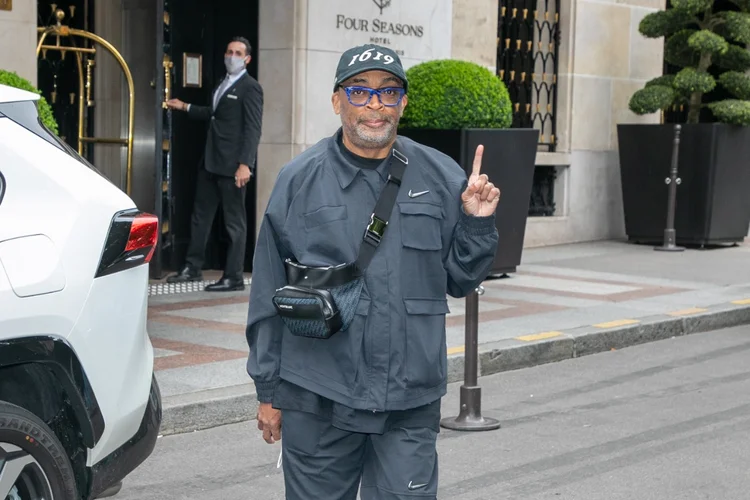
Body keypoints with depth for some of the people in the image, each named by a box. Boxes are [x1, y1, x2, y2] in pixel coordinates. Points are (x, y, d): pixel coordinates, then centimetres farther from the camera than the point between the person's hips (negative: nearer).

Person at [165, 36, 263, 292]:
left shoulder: (250, 87, -9)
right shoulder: (223, 83, 16)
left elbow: (253, 128, -15)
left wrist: (245, 164, -22)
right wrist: (185, 107, 28)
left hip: (232, 165, -9)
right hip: (210, 162, 9)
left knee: (234, 221, -1)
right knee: (201, 215, 15)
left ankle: (233, 277, 5)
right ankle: (193, 268, 25)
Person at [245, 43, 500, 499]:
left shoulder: (440, 178, 4)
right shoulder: (300, 180, 0)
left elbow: (460, 282, 10)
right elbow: (269, 295, 4)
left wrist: (477, 223, -7)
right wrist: (269, 390, 4)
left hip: (410, 404, 1)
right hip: (318, 399, -1)